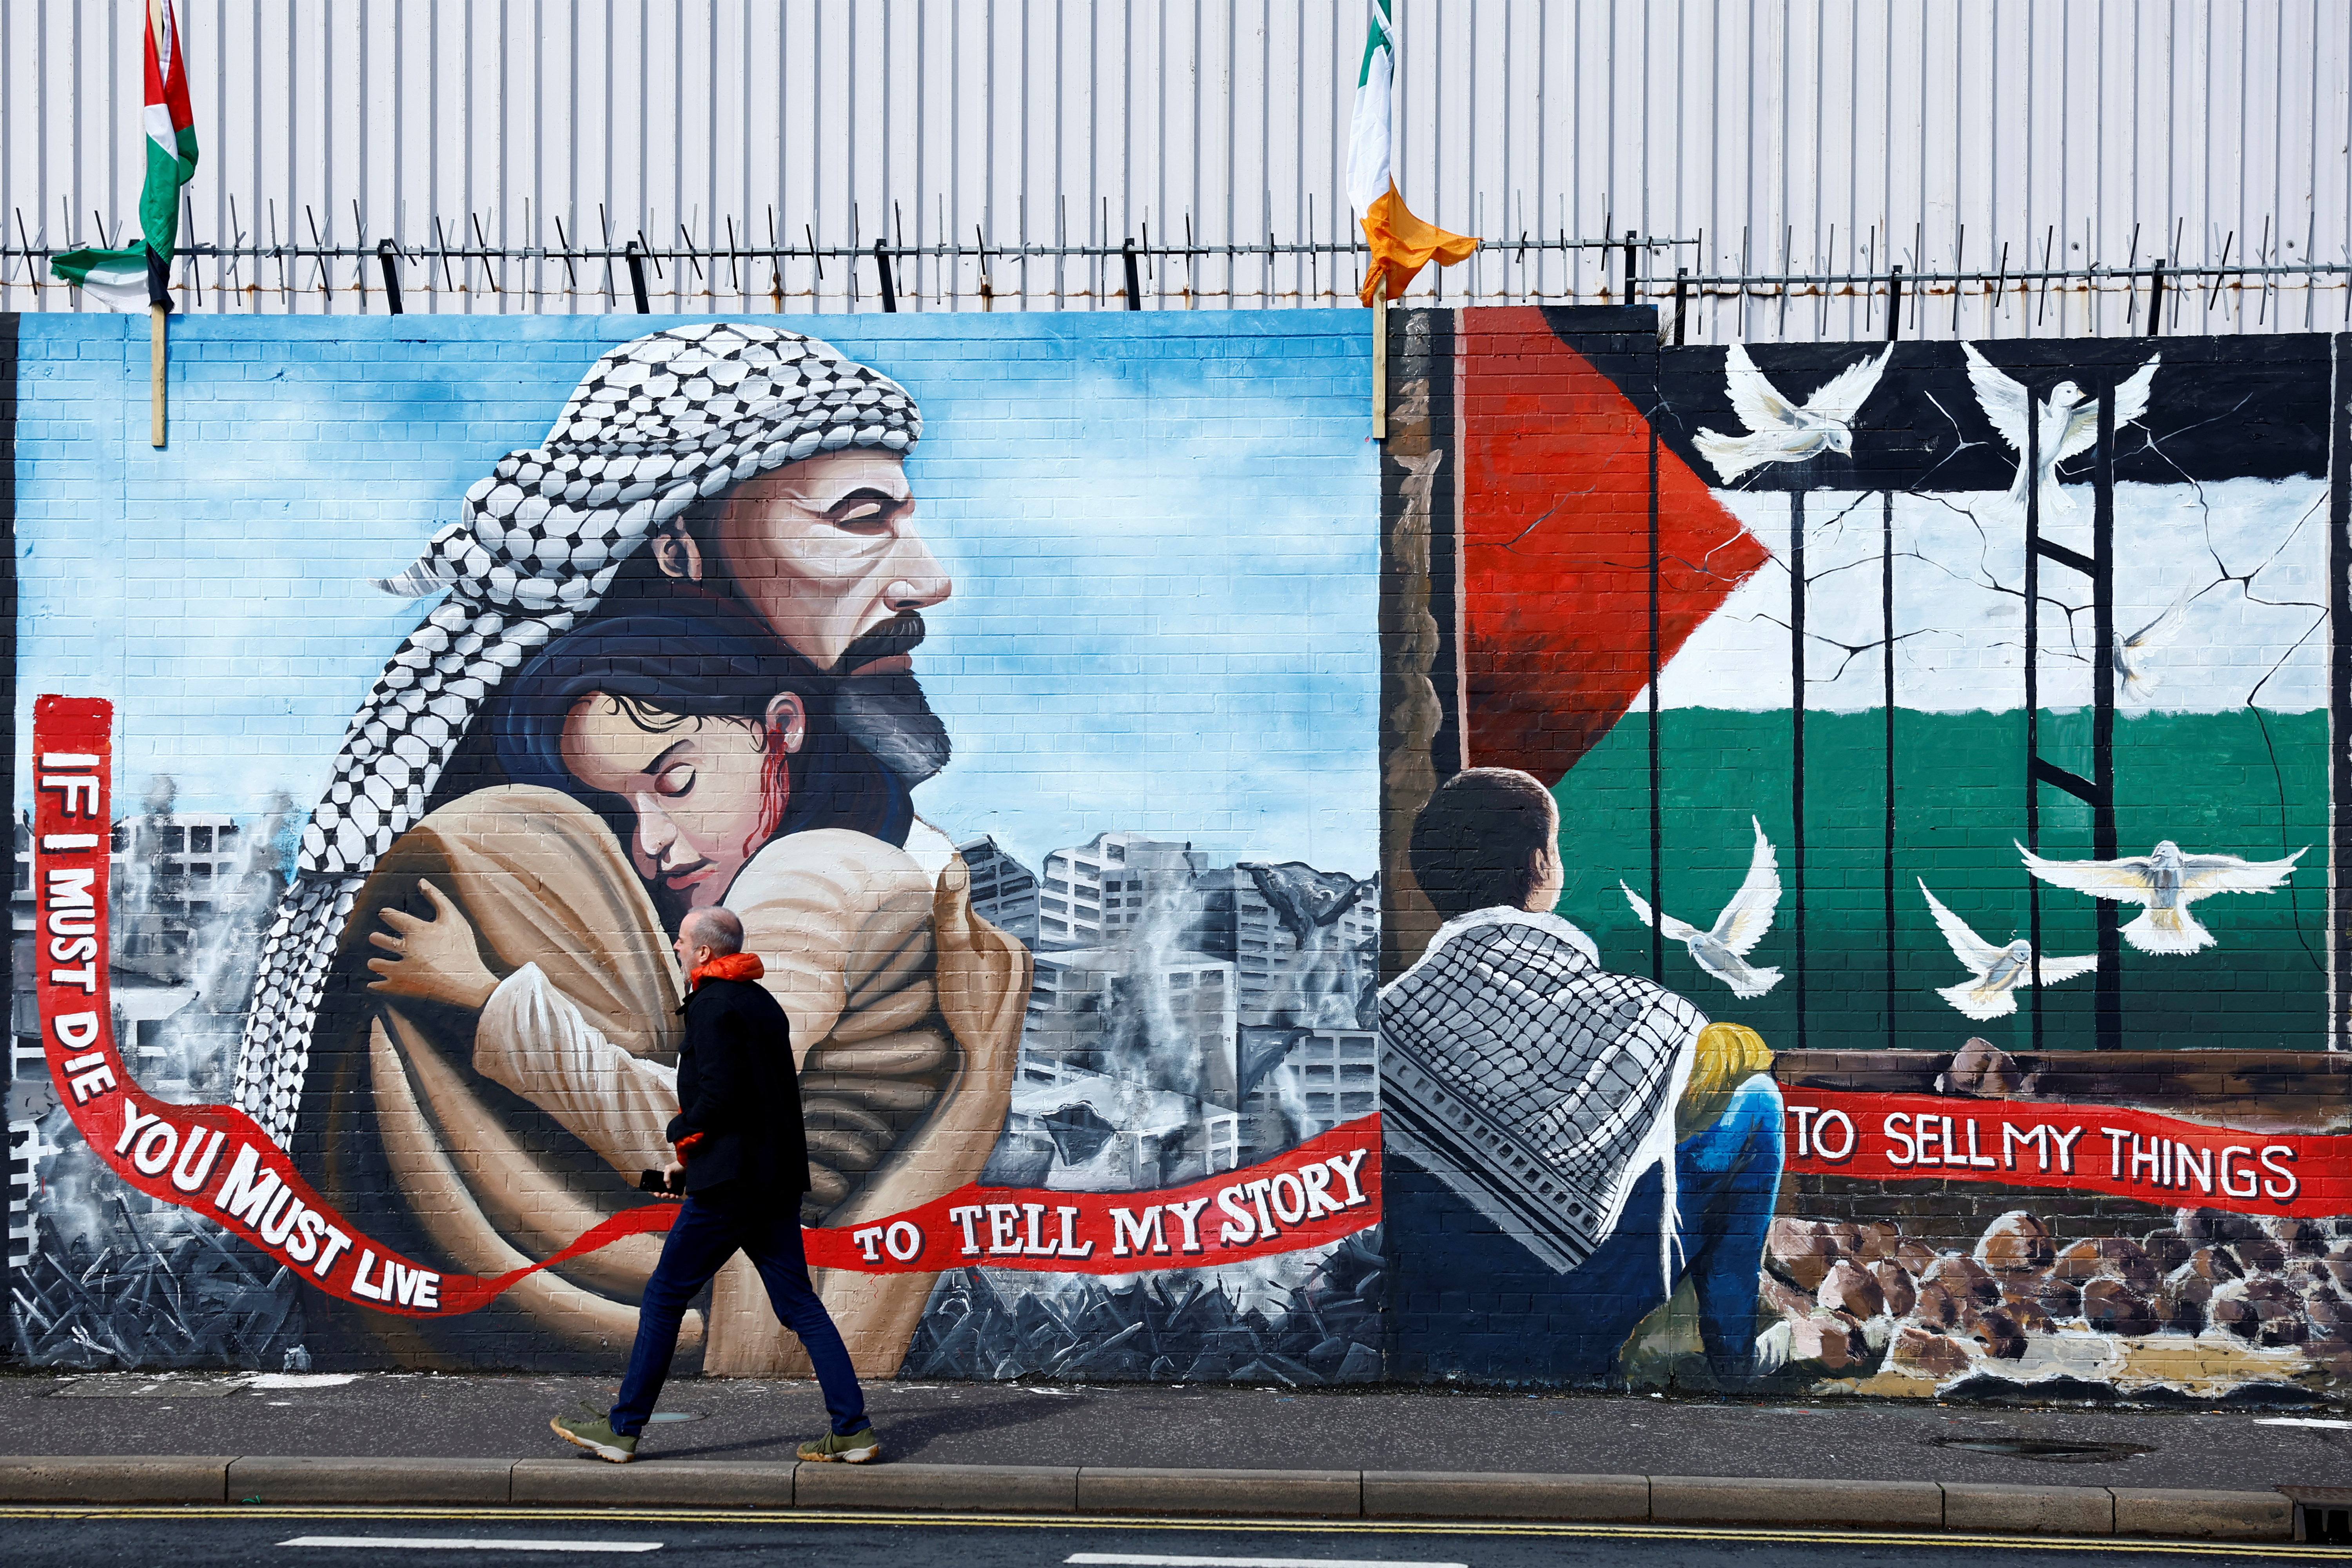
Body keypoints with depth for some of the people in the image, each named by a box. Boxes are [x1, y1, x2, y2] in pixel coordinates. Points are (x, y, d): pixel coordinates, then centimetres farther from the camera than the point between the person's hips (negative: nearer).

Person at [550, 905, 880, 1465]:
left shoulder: (712, 1006, -10)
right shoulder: (763, 1004, 18)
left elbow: (720, 1095, -21)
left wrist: (679, 1133, -1)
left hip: (727, 1186, -8)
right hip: (777, 1181, 9)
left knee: (664, 1298, 3)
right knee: (798, 1304, 8)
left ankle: (623, 1428, 9)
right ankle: (853, 1430, 2)